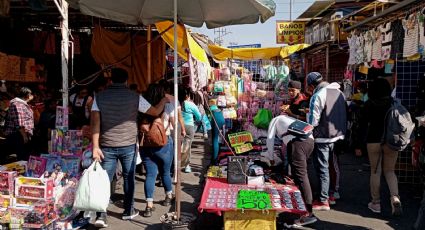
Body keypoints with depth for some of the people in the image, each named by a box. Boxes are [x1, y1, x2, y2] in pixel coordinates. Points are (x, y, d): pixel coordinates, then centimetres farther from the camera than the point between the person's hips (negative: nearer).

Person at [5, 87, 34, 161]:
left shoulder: (22, 104, 19)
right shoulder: (17, 104, -13)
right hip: (17, 136, -11)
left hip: (23, 135, 11)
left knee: (24, 158, 10)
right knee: (23, 159, -13)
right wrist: (24, 136, -22)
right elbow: (19, 123, -21)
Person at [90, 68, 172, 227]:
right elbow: (155, 112, 6)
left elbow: (95, 122, -6)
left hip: (107, 146, 1)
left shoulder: (99, 97, 1)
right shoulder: (135, 97, -3)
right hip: (128, 145, 0)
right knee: (128, 178, 15)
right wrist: (165, 99, 24)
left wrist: (95, 146, -8)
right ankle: (128, 211, 25)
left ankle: (101, 215, -3)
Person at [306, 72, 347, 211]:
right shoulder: (339, 92, 7)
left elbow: (313, 121, -18)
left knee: (322, 169, 0)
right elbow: (344, 115, 13)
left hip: (322, 138, -8)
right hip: (337, 135, 8)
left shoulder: (318, 96, -18)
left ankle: (323, 201, 5)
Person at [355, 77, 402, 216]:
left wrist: (359, 144, 0)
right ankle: (395, 198, -8)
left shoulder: (369, 105, -3)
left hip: (374, 140, -2)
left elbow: (363, 125, -4)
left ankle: (376, 203, 13)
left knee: (375, 172, 8)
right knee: (389, 171, 13)